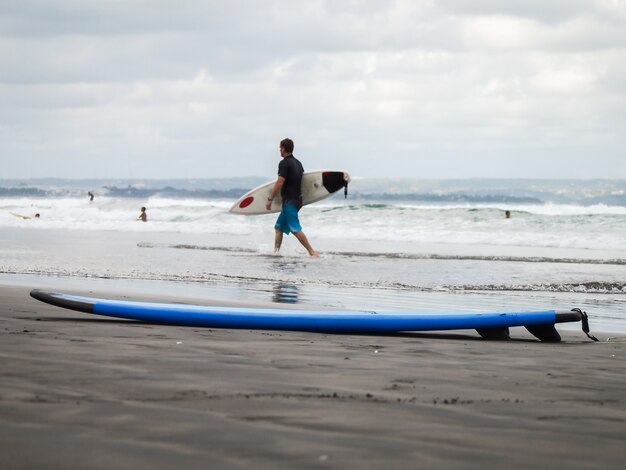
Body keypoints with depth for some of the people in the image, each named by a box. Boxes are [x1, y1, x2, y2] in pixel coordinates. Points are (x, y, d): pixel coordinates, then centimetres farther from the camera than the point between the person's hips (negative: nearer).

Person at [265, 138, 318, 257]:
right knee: (279, 227, 15)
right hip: (297, 199, 9)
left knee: (295, 229, -12)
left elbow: (280, 182, -19)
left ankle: (312, 252, -17)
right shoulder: (298, 163, 15)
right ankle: (275, 252, 13)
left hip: (289, 200, -9)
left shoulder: (284, 163, -12)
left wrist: (270, 199, -15)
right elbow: (301, 181, 22)